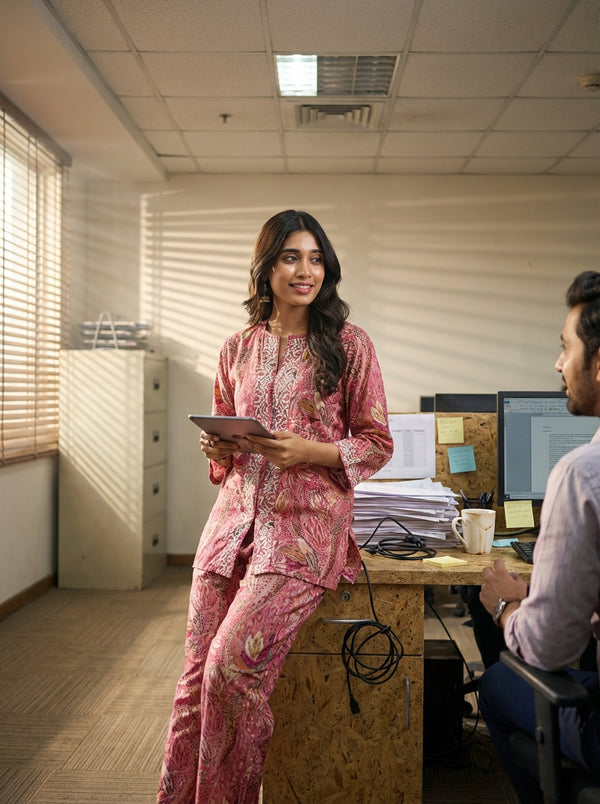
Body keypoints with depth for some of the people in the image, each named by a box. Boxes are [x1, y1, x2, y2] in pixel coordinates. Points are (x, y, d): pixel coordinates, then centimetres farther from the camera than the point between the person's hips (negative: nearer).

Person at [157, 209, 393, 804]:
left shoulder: (349, 344, 1)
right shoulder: (238, 348, 13)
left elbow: (377, 443, 2)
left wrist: (311, 451, -15)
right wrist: (217, 449, -2)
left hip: (305, 521, -4)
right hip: (235, 516, 4)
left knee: (232, 665, -16)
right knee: (195, 673, 1)